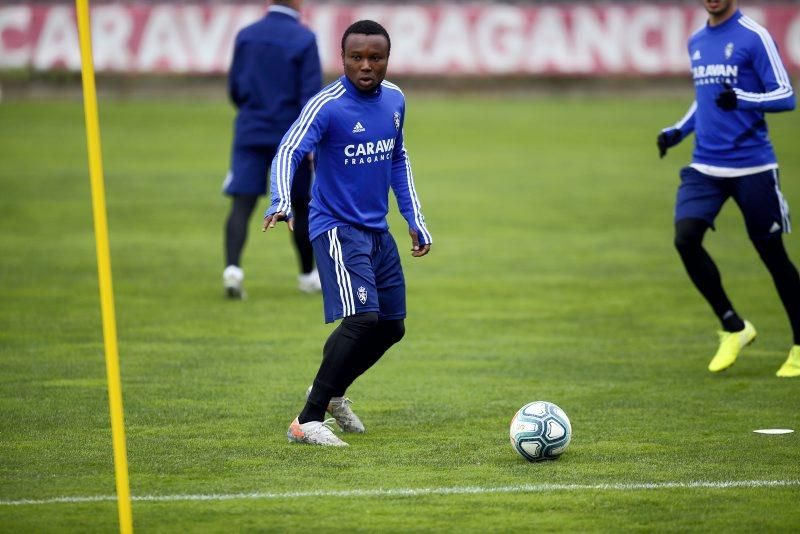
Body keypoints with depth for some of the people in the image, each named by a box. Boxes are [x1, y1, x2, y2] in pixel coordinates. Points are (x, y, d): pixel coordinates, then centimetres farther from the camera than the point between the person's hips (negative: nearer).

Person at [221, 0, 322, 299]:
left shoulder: (245, 36, 4)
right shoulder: (304, 40, -8)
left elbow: (234, 89, 10)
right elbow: (311, 95, -12)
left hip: (249, 135, 2)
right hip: (290, 137, -2)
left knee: (241, 205, -5)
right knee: (301, 205, 14)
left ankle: (232, 267, -26)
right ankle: (308, 276, 26)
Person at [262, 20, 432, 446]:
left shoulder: (395, 100, 6)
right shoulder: (327, 106, -16)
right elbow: (289, 151, -29)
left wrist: (414, 220, 18)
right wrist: (281, 203, -47)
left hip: (377, 231, 8)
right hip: (337, 229, -8)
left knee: (392, 325, 12)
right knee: (362, 317, -23)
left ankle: (330, 392, 35)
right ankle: (307, 422, -20)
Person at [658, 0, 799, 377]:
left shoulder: (754, 37, -7)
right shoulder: (696, 42, 14)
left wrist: (741, 99, -26)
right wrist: (678, 131, 13)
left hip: (751, 167, -5)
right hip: (705, 167, 6)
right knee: (685, 237, -15)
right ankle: (733, 328, 2)